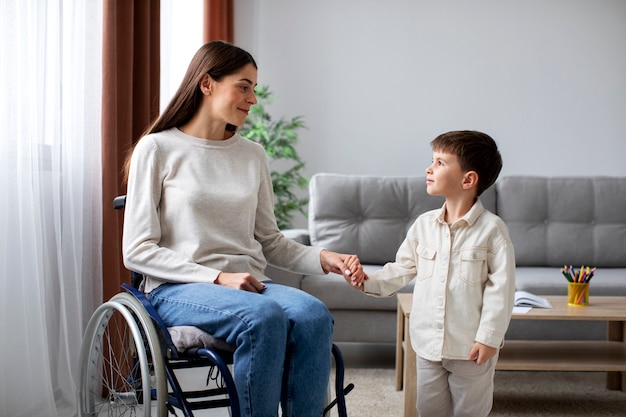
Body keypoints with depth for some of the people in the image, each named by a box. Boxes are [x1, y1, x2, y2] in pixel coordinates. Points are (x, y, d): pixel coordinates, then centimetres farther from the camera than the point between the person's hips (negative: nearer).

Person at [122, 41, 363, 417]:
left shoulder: (253, 155, 14)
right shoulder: (157, 149, 0)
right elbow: (138, 251, -5)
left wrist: (322, 259, -2)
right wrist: (218, 278, -15)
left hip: (248, 283, 5)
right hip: (178, 289, -4)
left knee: (314, 314, -28)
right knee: (264, 315, -35)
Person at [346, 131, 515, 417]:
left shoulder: (492, 229, -12)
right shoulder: (423, 225, 2)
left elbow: (500, 286, -13)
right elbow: (402, 269, 11)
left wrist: (490, 337, -14)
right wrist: (369, 282, -2)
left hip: (470, 346, -4)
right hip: (428, 342, 4)